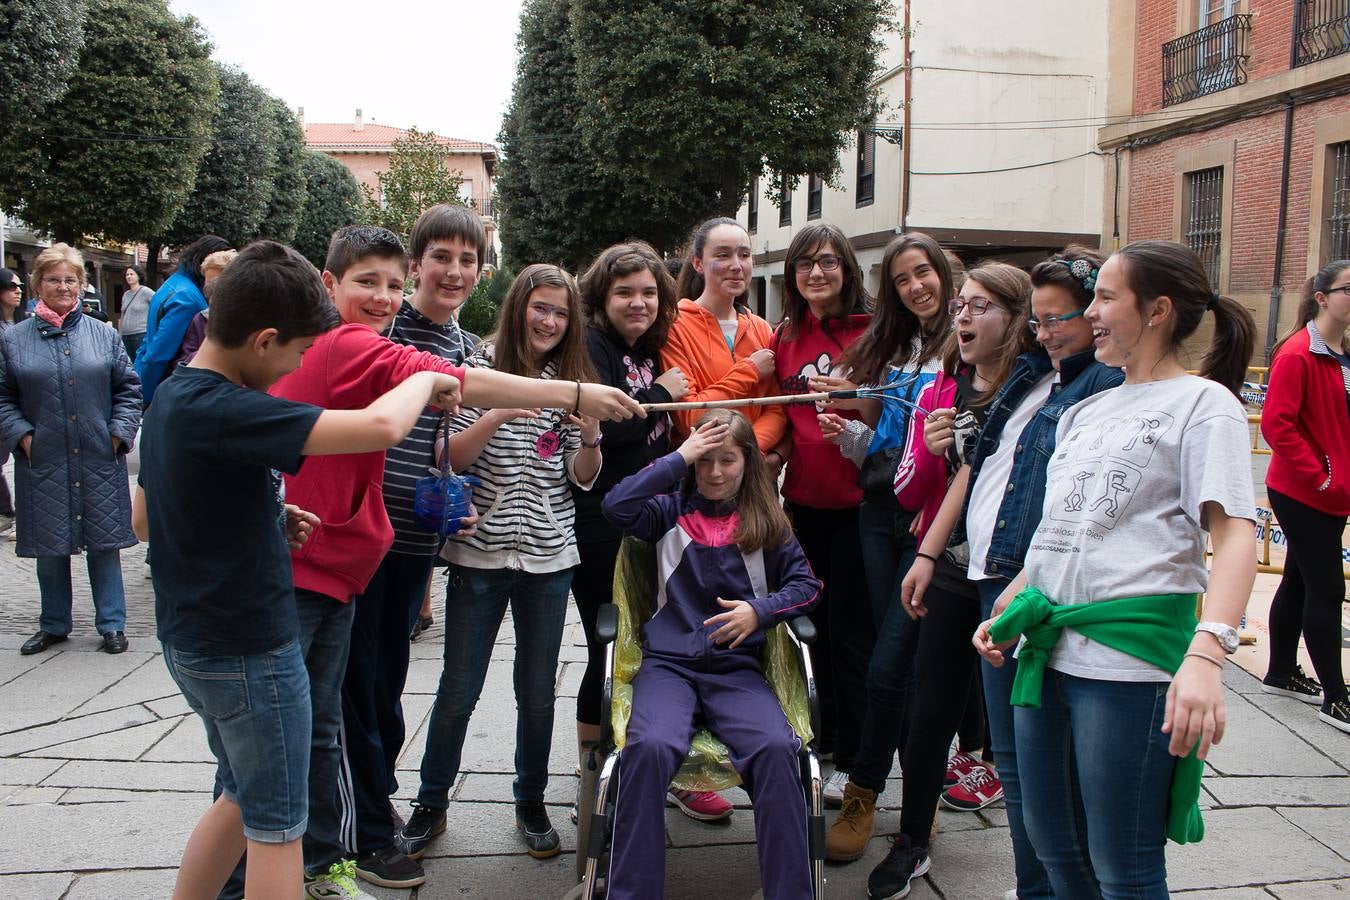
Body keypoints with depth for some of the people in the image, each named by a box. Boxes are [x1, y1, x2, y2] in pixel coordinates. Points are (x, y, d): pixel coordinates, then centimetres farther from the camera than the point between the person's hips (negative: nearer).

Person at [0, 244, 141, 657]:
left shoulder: (104, 335, 5)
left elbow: (128, 388, 8)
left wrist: (119, 432, -2)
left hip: (99, 460, 0)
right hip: (43, 462, 0)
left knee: (104, 543, 6)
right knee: (49, 546, 10)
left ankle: (112, 624, 16)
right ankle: (54, 625, 25)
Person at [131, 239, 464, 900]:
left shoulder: (172, 399, 4)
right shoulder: (225, 411, -26)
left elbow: (145, 520, 15)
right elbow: (379, 426, -36)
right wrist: (425, 381, -15)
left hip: (191, 641, 9)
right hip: (249, 649, -9)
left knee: (243, 799, 25)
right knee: (276, 826, 8)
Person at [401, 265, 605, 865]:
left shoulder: (570, 382, 6)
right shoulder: (479, 371, -2)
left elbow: (583, 479, 4)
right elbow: (449, 459, -8)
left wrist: (590, 436, -16)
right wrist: (498, 415, -22)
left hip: (549, 556, 2)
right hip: (479, 553, -2)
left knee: (537, 692, 10)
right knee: (458, 690, 6)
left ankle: (531, 802, 29)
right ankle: (431, 804, 25)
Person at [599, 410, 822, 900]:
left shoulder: (767, 523, 11)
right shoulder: (672, 511, 8)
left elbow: (806, 584, 11)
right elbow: (616, 505, -10)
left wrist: (759, 611, -7)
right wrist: (679, 457, -6)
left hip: (737, 667, 1)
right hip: (668, 662, -1)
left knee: (776, 748, -29)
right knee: (649, 747, -32)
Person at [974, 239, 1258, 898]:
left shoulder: (1202, 402, -2)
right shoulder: (1086, 411, 20)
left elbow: (1233, 532, -15)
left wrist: (1206, 655, -29)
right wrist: (1003, 610, 20)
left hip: (1130, 650, -7)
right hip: (1047, 646, 7)